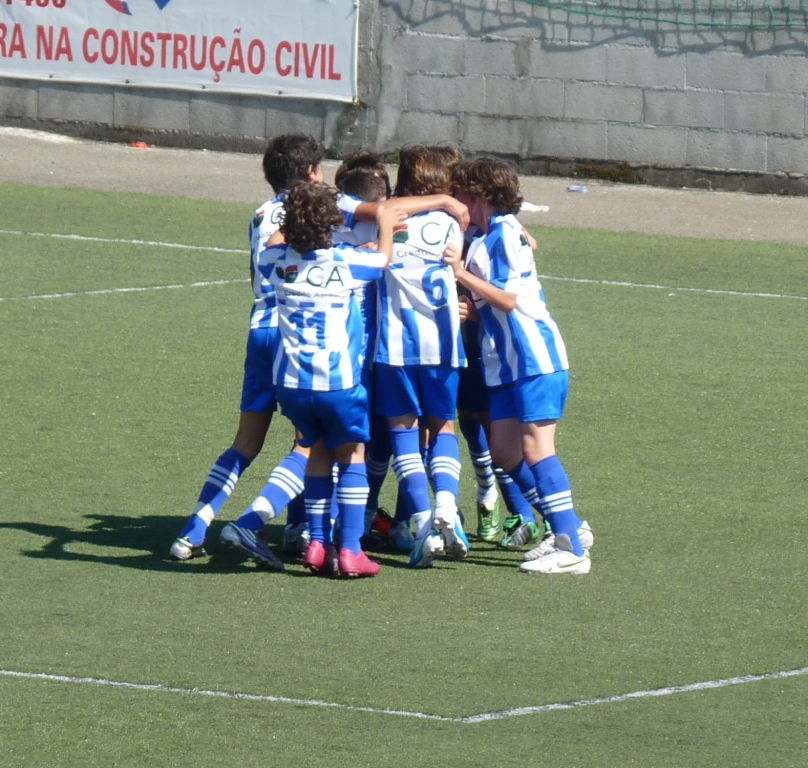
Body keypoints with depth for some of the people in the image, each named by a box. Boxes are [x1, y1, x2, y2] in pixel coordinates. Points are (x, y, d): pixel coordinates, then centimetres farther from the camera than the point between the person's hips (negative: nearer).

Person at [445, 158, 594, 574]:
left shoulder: (506, 235, -11)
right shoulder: (484, 238, 16)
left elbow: (510, 299, -16)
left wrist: (463, 274, -15)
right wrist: (469, 309, 1)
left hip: (535, 356, -10)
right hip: (506, 361, 10)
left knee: (535, 448, -12)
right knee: (504, 452, 7)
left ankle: (572, 549, -13)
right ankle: (569, 529, 16)